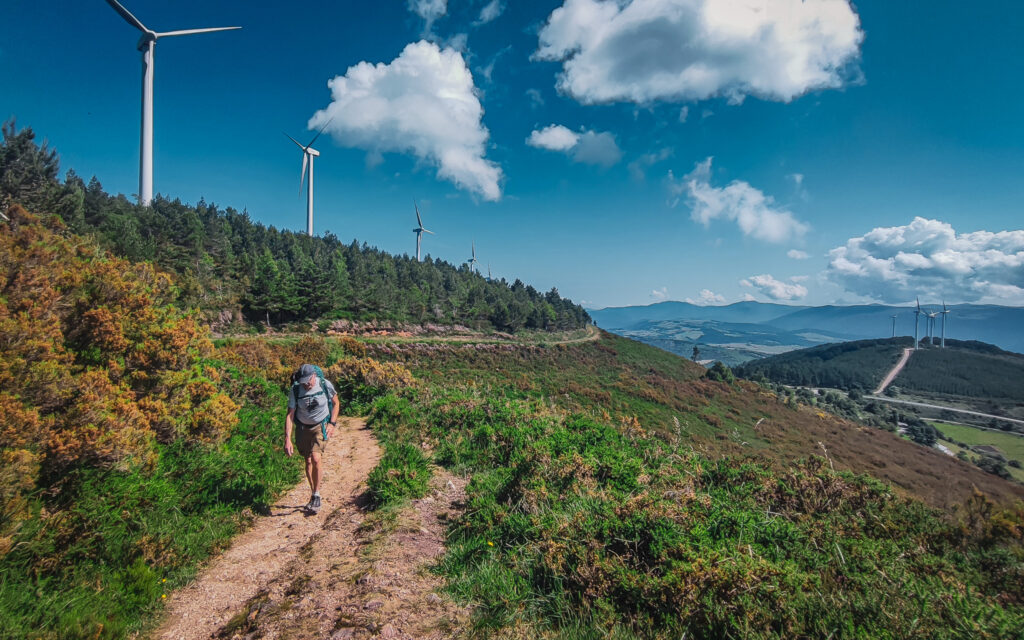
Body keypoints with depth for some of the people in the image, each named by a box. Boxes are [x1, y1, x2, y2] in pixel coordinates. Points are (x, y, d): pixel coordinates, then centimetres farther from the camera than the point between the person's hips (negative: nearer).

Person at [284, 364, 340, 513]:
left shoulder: (325, 385, -17)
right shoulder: (295, 390, -16)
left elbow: (336, 403, 1)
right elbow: (290, 415, -14)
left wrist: (332, 424, -9)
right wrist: (287, 439, -21)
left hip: (321, 426, -2)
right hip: (303, 428, 2)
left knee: (316, 459, -18)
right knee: (308, 462, 7)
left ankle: (317, 496, -3)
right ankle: (314, 495, 25)